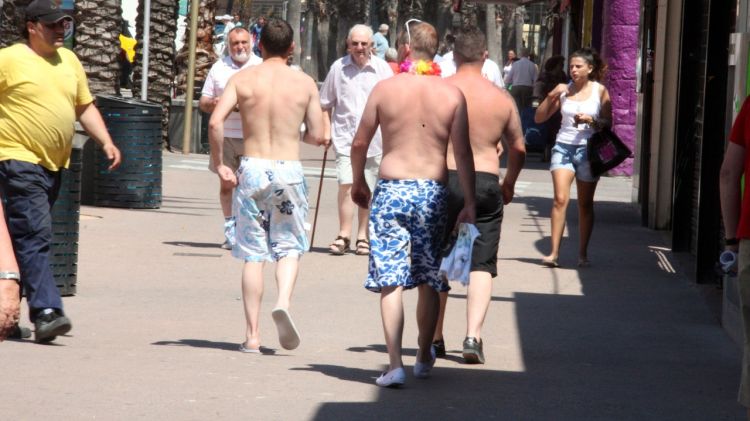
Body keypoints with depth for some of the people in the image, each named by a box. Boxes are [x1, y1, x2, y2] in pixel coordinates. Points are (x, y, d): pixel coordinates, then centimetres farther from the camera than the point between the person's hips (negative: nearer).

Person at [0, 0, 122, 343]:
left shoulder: (69, 61, 16)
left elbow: (85, 107, 23)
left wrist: (106, 142, 10)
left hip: (53, 164, 8)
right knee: (34, 235, -17)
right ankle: (46, 312, -24)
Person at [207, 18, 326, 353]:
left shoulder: (242, 78, 1)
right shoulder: (305, 83, 2)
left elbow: (215, 122, -10)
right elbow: (317, 136, 3)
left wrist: (219, 164, -1)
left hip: (251, 169, 1)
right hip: (288, 170, -1)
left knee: (253, 254, 7)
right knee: (289, 247, 13)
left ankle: (252, 335, 5)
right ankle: (283, 302, -16)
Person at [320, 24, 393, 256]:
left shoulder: (382, 68, 0)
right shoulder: (338, 68, 2)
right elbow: (326, 104, 12)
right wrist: (327, 130, 3)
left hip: (374, 139, 1)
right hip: (345, 137, -1)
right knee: (346, 185, -13)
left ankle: (363, 236, 19)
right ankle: (343, 235, -8)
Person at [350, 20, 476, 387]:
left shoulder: (385, 88, -2)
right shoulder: (452, 94, -1)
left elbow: (359, 143, 3)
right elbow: (462, 153, -4)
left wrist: (358, 183, 20)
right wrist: (469, 203, 0)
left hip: (390, 189, -2)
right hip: (433, 191, 2)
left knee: (390, 281, -2)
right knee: (429, 280, 15)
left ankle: (395, 363, -11)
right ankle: (424, 357, 28)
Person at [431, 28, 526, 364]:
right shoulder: (501, 98, 2)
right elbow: (518, 148, 9)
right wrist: (509, 183, 25)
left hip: (442, 181, 0)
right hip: (485, 183, 0)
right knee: (481, 265, 5)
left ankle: (434, 338, 17)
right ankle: (473, 335, -9)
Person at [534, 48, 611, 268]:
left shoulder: (599, 91, 2)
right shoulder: (564, 90, 6)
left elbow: (608, 123, 1)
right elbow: (539, 118, 6)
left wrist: (590, 120, -17)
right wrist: (551, 96, -7)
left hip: (588, 149, -1)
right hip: (563, 146, 1)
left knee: (585, 204, 7)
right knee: (560, 199, -13)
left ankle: (583, 253, 15)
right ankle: (554, 252, -14)